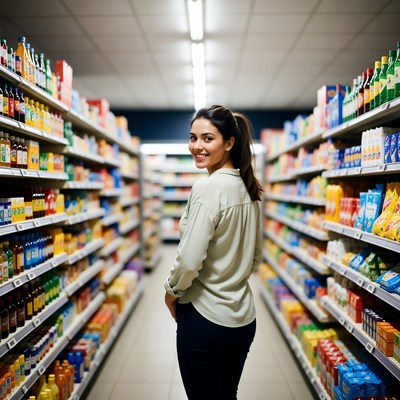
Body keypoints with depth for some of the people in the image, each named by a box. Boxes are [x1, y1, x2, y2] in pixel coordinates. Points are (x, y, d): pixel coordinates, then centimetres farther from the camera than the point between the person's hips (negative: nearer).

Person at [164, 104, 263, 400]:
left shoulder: (208, 188, -20)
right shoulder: (249, 188, 4)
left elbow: (189, 260, -23)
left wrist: (171, 291, -5)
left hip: (205, 318, -8)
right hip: (243, 317, 8)